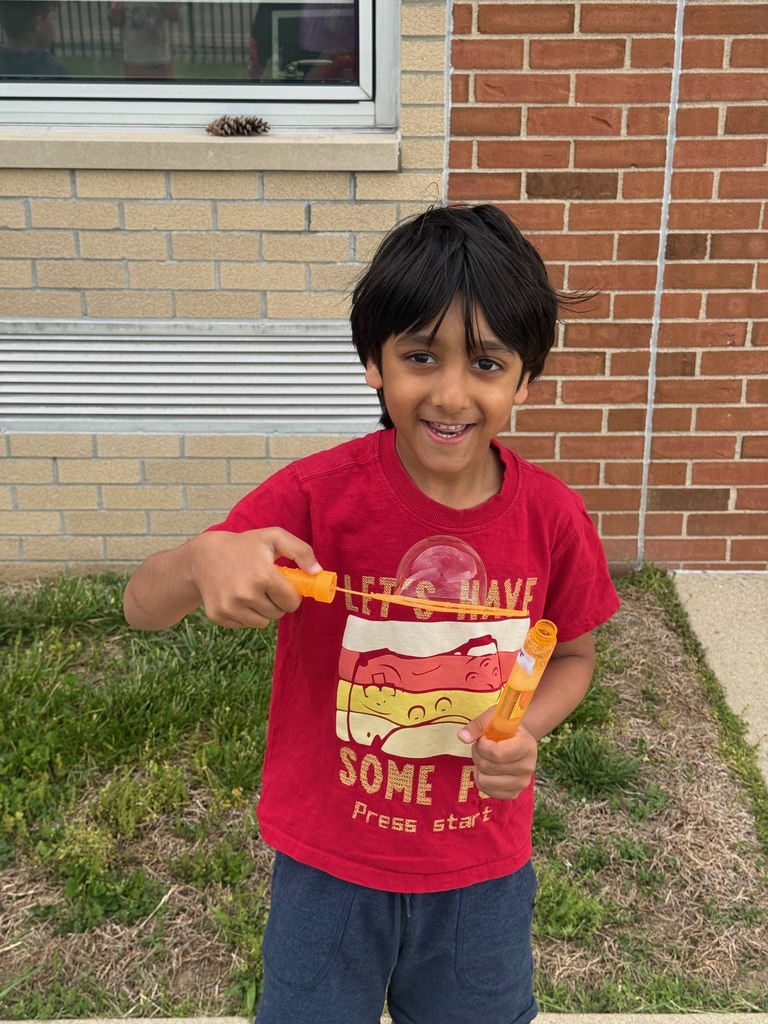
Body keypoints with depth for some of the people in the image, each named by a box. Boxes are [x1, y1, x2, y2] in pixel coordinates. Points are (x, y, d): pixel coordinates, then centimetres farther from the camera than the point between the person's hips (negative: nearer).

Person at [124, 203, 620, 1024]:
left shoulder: (551, 515, -15)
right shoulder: (316, 495, -21)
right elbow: (142, 610, -18)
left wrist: (527, 728, -18)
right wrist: (202, 560, -41)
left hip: (484, 873, 2)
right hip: (330, 868, -1)